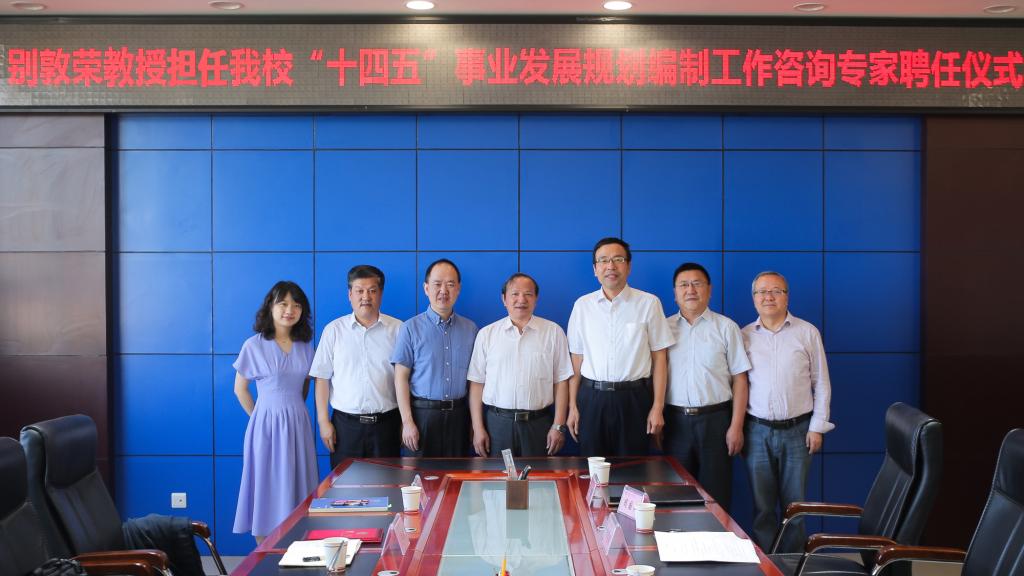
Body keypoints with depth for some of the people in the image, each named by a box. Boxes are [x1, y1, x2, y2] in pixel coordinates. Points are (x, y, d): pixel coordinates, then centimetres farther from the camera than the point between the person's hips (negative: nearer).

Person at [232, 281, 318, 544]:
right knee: (266, 486, 2)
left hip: (297, 424, 4)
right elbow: (240, 389, 3)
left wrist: (294, 411, 9)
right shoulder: (254, 345, -5)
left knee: (296, 486, 6)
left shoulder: (305, 346, 6)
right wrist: (260, 417, 3)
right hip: (267, 423, -4)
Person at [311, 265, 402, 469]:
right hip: (345, 423, 0)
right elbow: (322, 378, 5)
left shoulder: (398, 329, 2)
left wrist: (405, 422, -1)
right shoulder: (333, 330, 4)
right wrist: (323, 421, 0)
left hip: (386, 422, 0)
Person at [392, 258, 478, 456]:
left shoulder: (470, 329, 7)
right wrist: (407, 422, -10)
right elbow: (401, 377, -4)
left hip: (459, 415, 3)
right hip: (423, 413, -3)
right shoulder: (411, 328, -3)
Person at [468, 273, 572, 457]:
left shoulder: (553, 332, 3)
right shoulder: (486, 334, 5)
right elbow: (476, 383, 3)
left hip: (538, 423, 0)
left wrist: (559, 426, -4)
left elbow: (561, 381, 2)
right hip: (496, 422, 1)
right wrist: (478, 428, -2)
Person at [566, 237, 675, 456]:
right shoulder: (582, 305, 6)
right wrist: (572, 406, 2)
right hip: (592, 398, 2)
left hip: (634, 398, -1)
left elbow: (659, 357, 0)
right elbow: (577, 359, 7)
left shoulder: (648, 303, 0)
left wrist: (658, 407, -5)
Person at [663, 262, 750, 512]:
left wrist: (736, 426, -6)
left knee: (715, 494, 2)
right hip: (675, 419, 1)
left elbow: (739, 379, 1)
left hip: (715, 419, -1)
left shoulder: (726, 328, 3)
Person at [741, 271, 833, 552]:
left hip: (797, 430, -1)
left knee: (794, 503, 5)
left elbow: (821, 383, 5)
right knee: (762, 505, 5)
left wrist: (817, 426, -1)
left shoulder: (807, 333, 3)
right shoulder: (744, 336, 5)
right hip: (757, 431, 1)